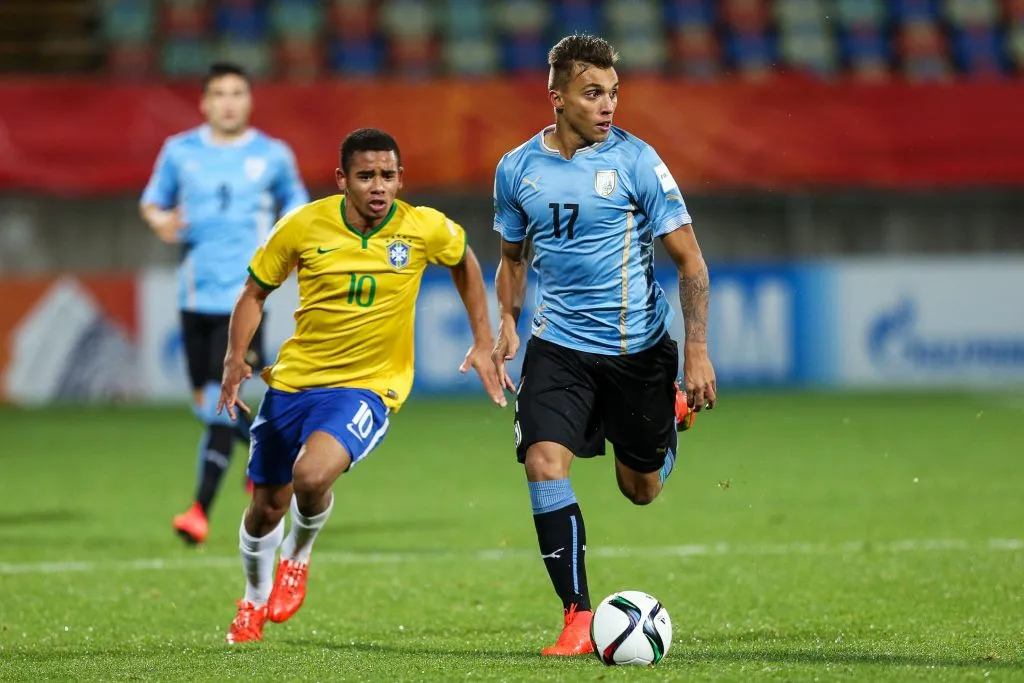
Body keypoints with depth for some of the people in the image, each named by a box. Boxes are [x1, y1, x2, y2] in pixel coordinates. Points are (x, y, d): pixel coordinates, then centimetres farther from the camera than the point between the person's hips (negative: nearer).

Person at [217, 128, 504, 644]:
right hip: (294, 379, 2)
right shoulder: (304, 226, -10)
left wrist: (483, 343, 9)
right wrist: (235, 358, -11)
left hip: (369, 384, -2)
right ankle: (255, 601, 44)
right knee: (266, 506, 12)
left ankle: (298, 557, 5)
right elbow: (255, 293, 3)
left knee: (311, 475, -29)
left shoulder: (425, 229, -10)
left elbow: (464, 263, 13)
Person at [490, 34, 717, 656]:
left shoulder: (635, 160, -10)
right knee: (545, 462, -20)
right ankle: (578, 618, -13)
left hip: (639, 346, -1)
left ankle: (674, 414, 47)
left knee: (640, 489, 11)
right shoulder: (518, 169, 0)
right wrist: (507, 324, 2)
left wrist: (697, 352, -13)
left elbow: (690, 260, -7)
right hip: (559, 346, 1)